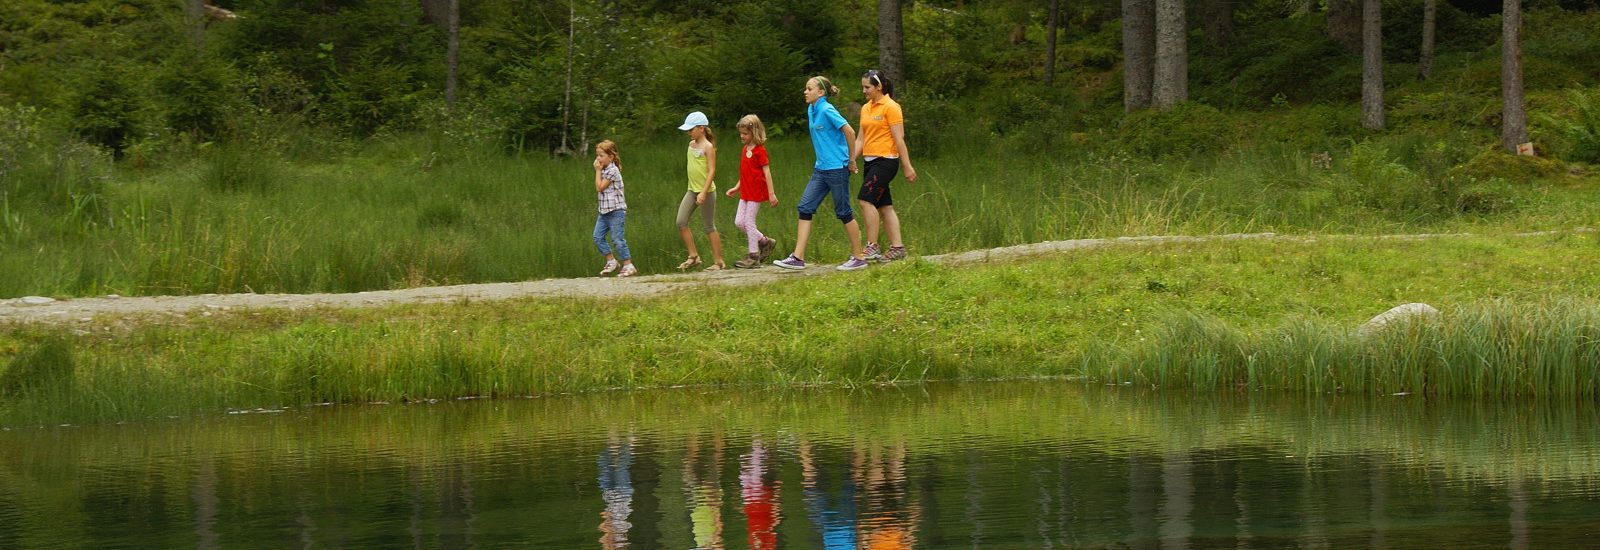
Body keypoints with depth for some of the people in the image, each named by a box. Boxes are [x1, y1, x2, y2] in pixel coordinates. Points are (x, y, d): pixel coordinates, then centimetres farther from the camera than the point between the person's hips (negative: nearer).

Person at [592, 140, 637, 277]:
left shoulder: (612, 171, -15)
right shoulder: (605, 170, 12)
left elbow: (599, 187, -15)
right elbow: (598, 188, 14)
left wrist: (598, 171, -10)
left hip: (616, 210, -9)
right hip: (604, 211, 9)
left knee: (618, 239, -8)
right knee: (598, 237, 6)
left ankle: (628, 265, -3)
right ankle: (611, 262, 15)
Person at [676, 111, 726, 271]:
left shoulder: (708, 147, -12)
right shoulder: (691, 144, 11)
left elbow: (712, 171, -17)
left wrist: (704, 192, -24)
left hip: (706, 191, -7)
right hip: (692, 190, 7)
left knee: (709, 227, -1)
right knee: (681, 222, -4)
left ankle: (719, 262, 7)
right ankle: (693, 256, 4)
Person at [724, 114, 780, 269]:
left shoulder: (759, 150, -13)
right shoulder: (745, 149, 13)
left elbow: (767, 172, -14)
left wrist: (771, 194, -16)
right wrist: (736, 188, 18)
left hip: (756, 192, -9)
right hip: (745, 192, 9)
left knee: (749, 222, -6)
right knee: (739, 222, 7)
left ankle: (754, 257, 3)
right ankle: (765, 243, 21)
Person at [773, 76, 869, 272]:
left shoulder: (827, 111, -16)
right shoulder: (811, 111, 11)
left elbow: (850, 132, -20)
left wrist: (851, 160, -12)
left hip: (836, 168, -9)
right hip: (821, 168, 9)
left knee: (843, 212, 0)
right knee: (805, 207, 2)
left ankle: (858, 258, 10)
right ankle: (798, 258, 0)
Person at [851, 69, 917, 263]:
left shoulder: (891, 107, -9)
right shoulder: (866, 109, 14)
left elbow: (899, 139, -12)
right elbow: (861, 138, 17)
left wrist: (907, 167, -13)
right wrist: (851, 159, 5)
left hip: (886, 160, -8)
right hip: (871, 161, 8)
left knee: (866, 200, -17)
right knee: (884, 206, 7)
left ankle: (872, 247, -16)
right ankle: (897, 247, 11)